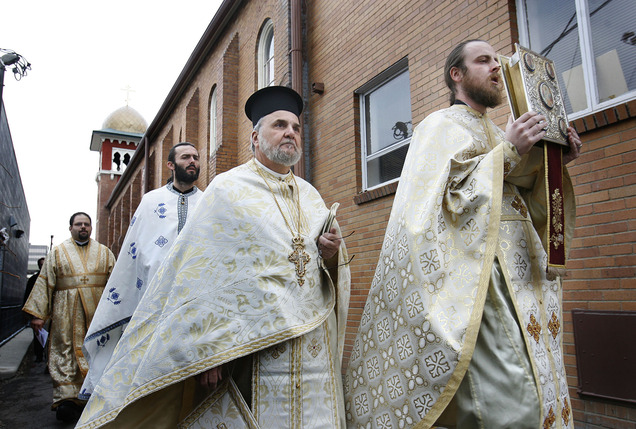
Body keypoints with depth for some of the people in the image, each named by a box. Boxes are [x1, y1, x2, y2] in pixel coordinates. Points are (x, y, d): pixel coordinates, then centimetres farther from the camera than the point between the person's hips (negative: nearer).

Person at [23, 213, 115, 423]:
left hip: (97, 312, 1)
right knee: (66, 352, -6)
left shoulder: (104, 252, 13)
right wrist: (38, 314, 1)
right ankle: (66, 399, -6)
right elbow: (45, 283, 7)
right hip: (66, 313, -1)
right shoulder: (57, 253, 12)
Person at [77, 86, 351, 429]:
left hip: (314, 350, 5)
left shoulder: (311, 196, 14)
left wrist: (331, 253, -6)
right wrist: (210, 350, -17)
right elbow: (206, 274, -11)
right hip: (252, 347, -5)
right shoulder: (228, 189, -2)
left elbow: (335, 271, 17)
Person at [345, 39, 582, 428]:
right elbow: (449, 194, -13)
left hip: (521, 276, 9)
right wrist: (507, 152, -14)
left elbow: (526, 205, 22)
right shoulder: (442, 126, 2)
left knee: (538, 393, 9)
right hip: (480, 276, -9)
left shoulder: (495, 133, 25)